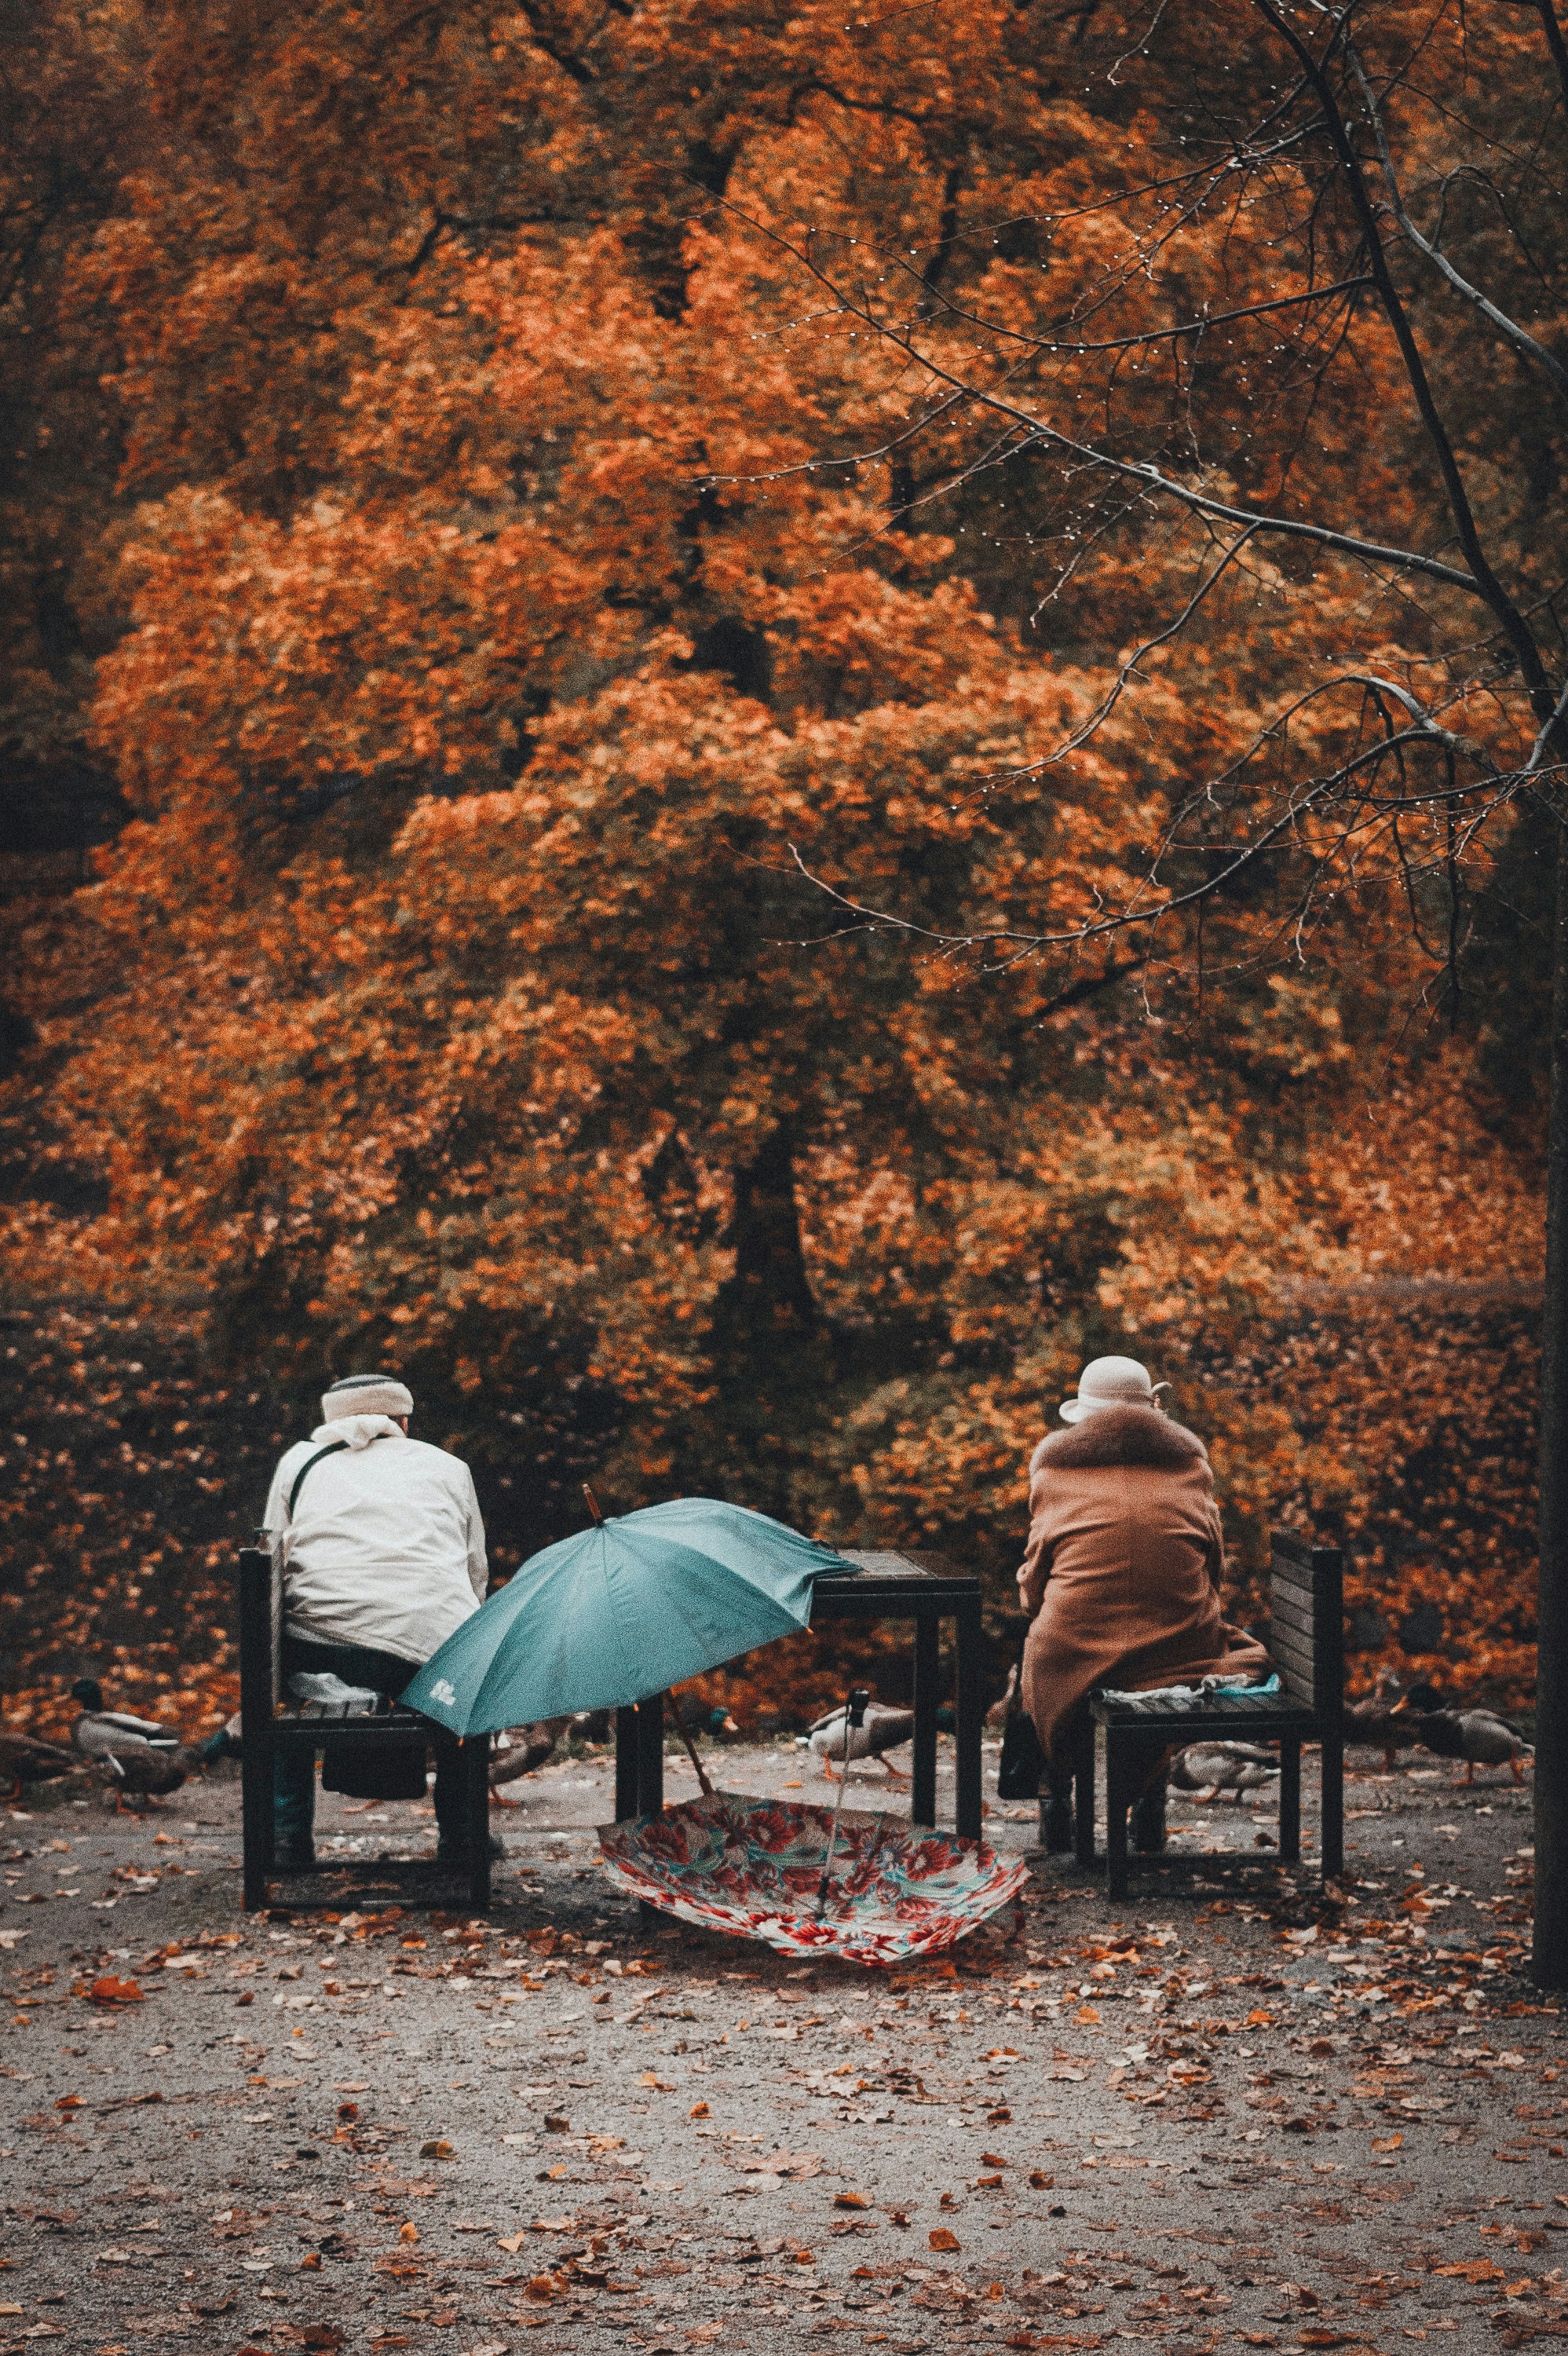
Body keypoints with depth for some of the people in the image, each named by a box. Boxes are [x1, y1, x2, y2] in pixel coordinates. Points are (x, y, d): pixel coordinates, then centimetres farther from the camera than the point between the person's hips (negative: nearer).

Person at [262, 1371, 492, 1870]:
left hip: (323, 1657, 0)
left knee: (272, 1654, 35)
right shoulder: (448, 1467, 26)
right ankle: (457, 1833, 32)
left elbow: (276, 1561, 23)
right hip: (435, 1653, 0)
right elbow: (477, 1578, 28)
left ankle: (290, 1834, 27)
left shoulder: (299, 1461, 24)